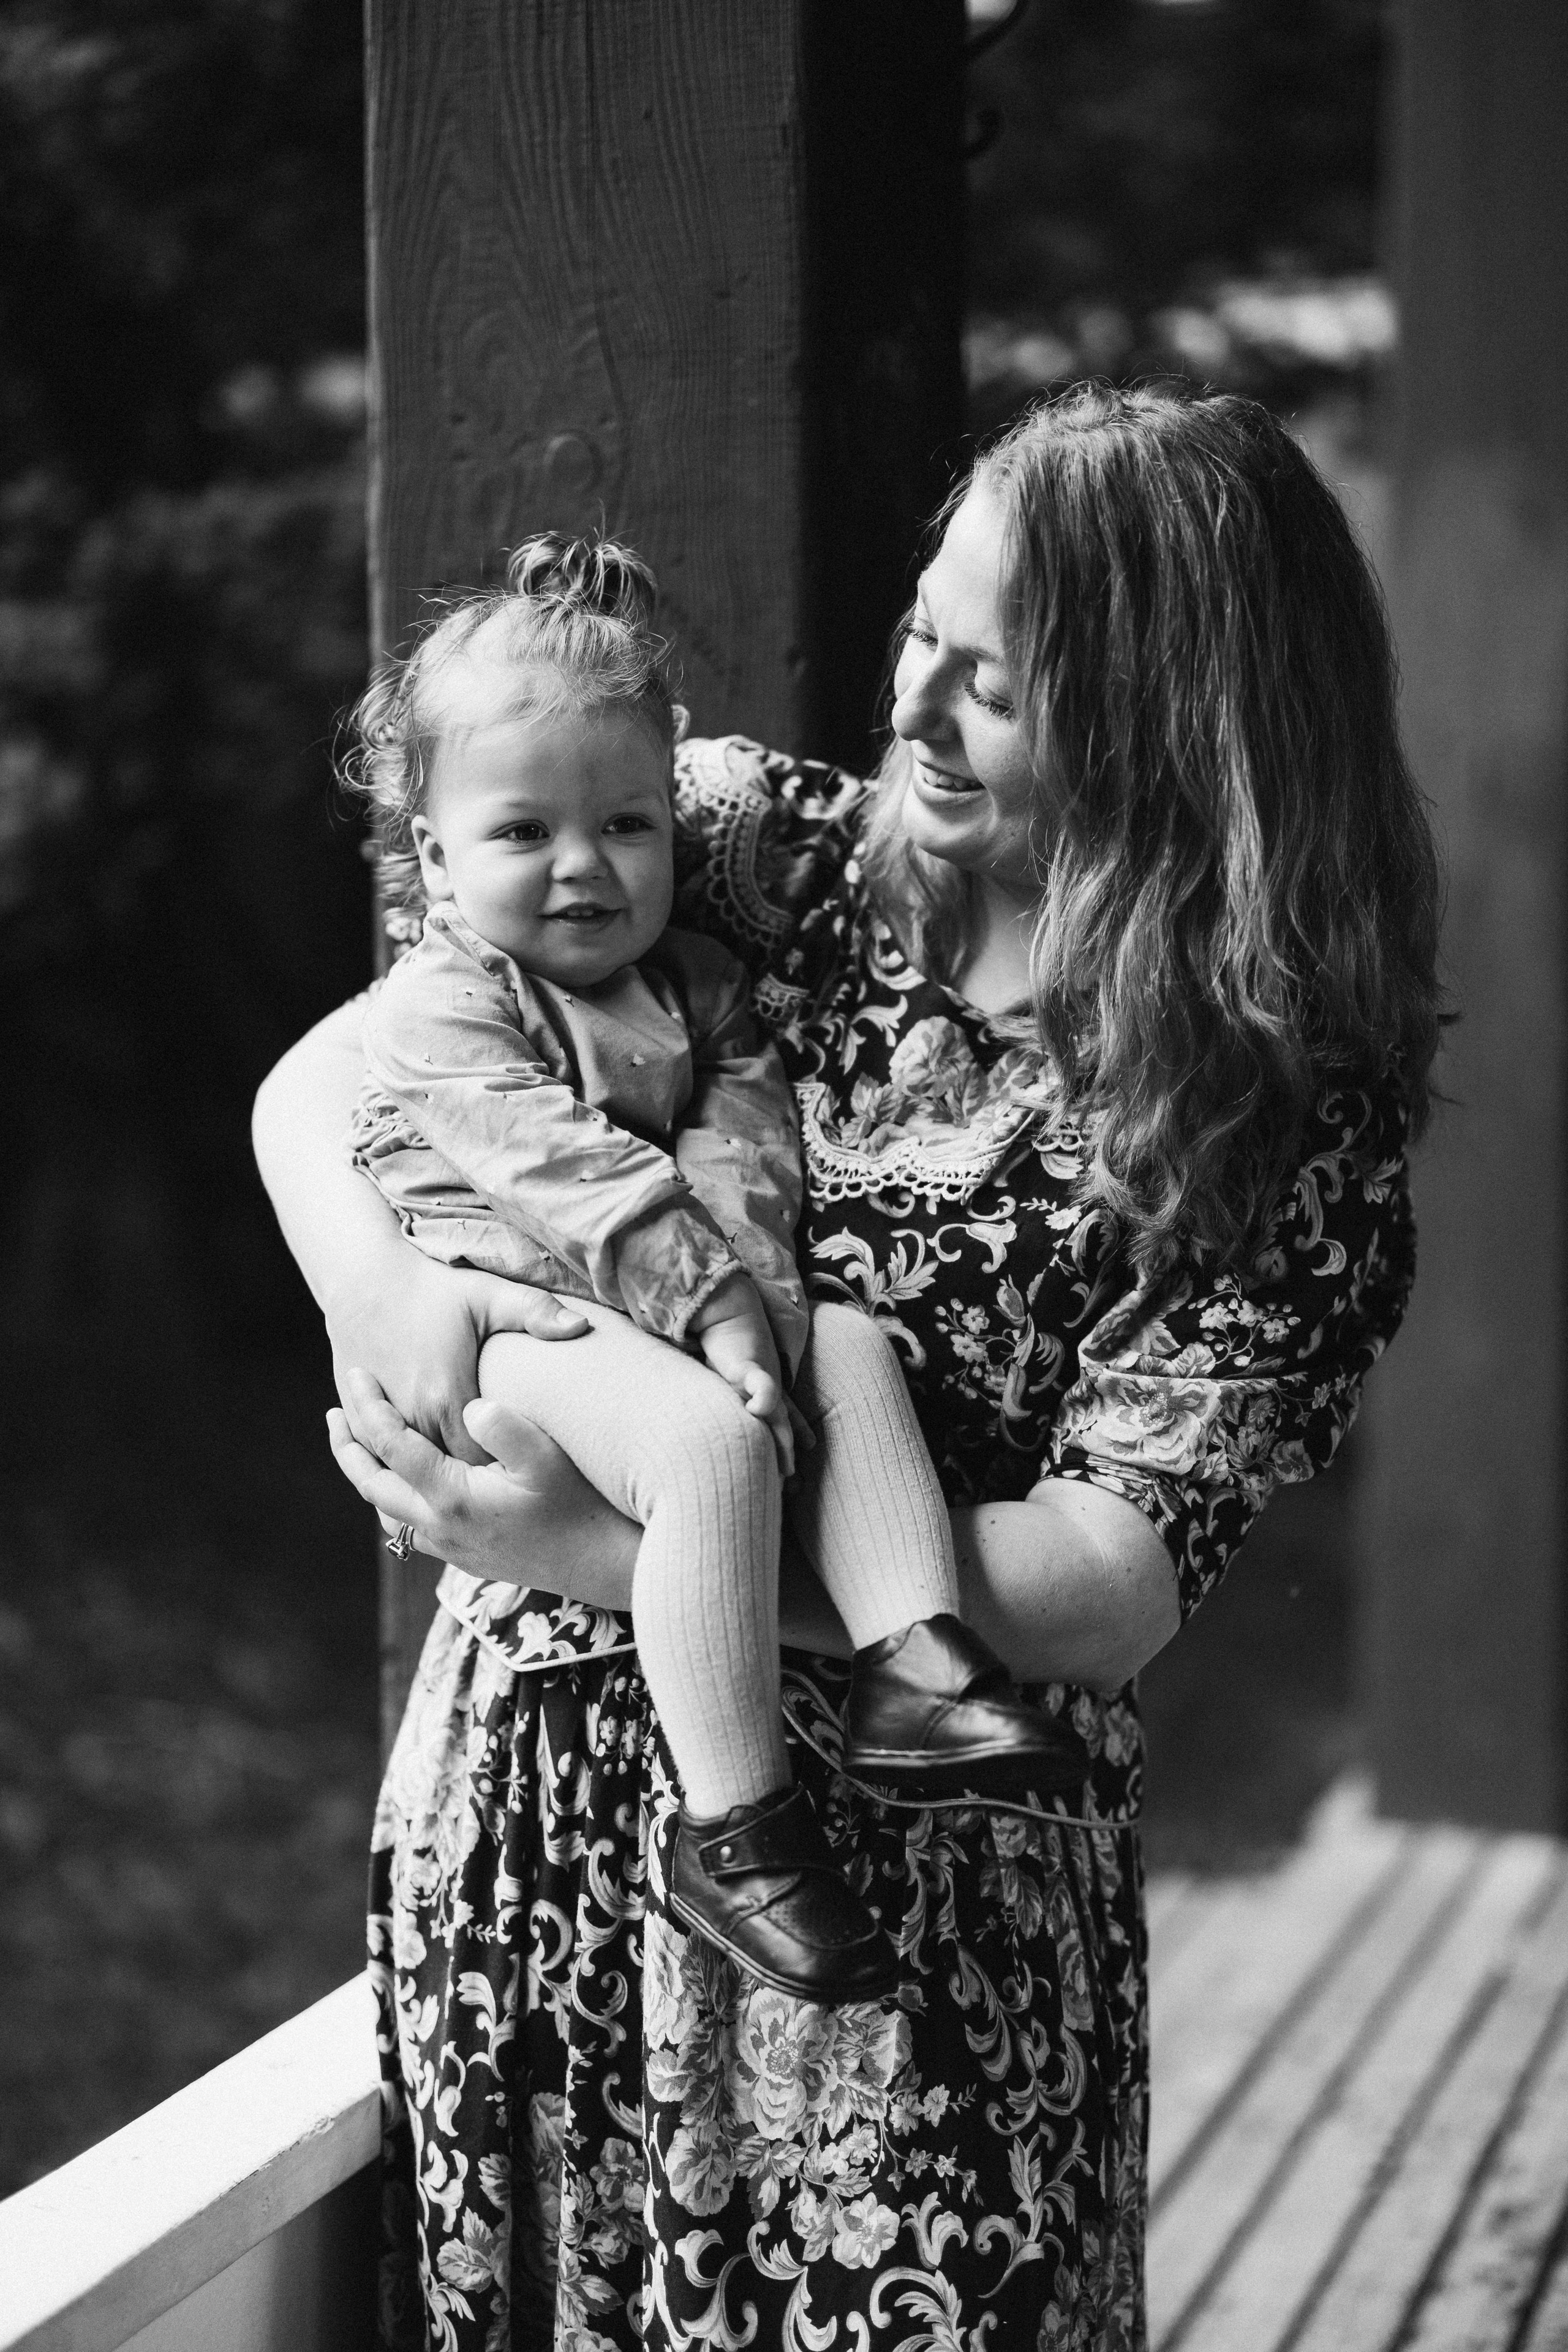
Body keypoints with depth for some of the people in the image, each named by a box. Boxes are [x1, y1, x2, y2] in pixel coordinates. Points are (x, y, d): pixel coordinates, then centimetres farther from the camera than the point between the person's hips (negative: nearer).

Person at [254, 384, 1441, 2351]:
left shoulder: (1288, 1123, -10)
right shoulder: (760, 846, -1)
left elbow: (1114, 1578, -18)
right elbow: (319, 1082, 2)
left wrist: (606, 1553, -26)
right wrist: (384, 1286, -21)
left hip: (916, 1880, -3)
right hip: (532, 1792, 3)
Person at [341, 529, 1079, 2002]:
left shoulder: (691, 983, 16)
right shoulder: (440, 1012, -6)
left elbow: (748, 1140, 2)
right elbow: (580, 1179, -17)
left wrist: (751, 1290, -18)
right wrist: (716, 1308, -25)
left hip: (686, 1312, 8)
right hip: (522, 1320, -7)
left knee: (853, 1345, -14)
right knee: (714, 1441, -30)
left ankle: (912, 1664, -22)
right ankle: (735, 1828, -31)